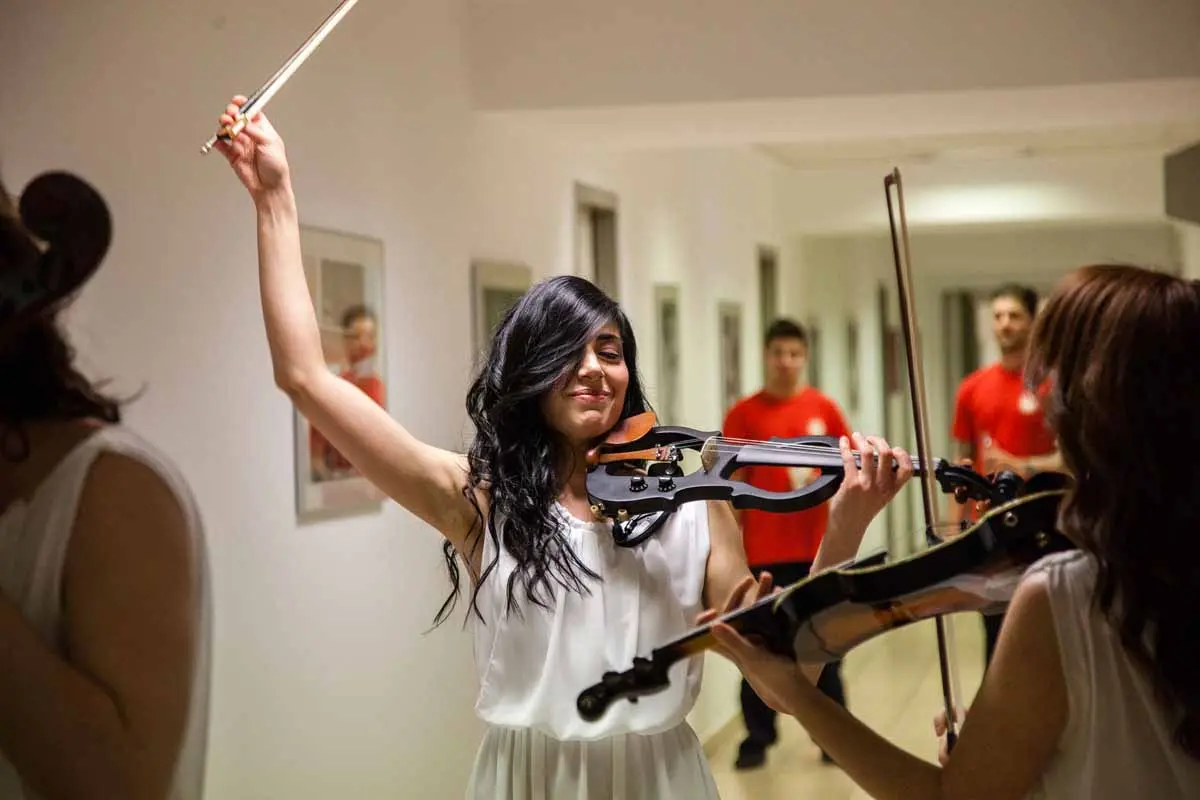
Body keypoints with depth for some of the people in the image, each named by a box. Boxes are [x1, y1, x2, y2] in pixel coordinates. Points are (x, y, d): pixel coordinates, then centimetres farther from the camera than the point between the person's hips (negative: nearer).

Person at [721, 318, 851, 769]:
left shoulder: (823, 409, 3)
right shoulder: (743, 414, 0)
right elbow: (732, 485, 1)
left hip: (816, 547, 1)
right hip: (762, 550, -1)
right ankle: (757, 739, 13)